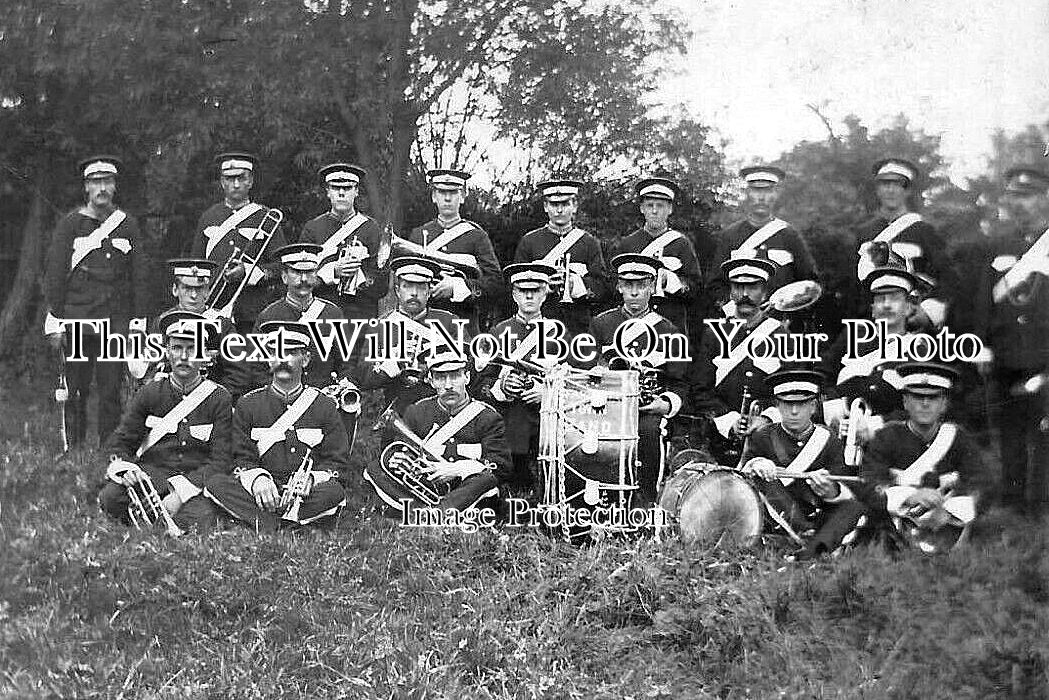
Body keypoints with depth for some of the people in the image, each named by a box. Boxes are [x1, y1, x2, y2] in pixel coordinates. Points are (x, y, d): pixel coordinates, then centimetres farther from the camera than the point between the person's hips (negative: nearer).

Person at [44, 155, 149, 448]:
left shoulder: (128, 225, 9)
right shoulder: (69, 224, 3)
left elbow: (139, 275, 9)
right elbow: (55, 274, 2)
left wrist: (138, 322, 4)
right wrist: (54, 323, -3)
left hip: (116, 321, 1)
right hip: (77, 321, -1)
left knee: (111, 391, 0)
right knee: (76, 393, 3)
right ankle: (74, 451, 13)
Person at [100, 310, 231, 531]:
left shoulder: (219, 399, 1)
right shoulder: (149, 394, 9)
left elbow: (221, 460, -4)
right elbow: (118, 443, 10)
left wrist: (181, 493, -18)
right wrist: (127, 469, -14)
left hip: (196, 481, -1)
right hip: (150, 474, 2)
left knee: (198, 521, -34)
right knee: (110, 498, -29)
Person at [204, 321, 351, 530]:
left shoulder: (325, 406, 10)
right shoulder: (247, 405, 13)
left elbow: (338, 464, 5)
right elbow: (241, 459, 8)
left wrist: (310, 479, -16)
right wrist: (256, 479, -16)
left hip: (306, 497, -1)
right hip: (261, 497, 1)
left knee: (334, 492, -33)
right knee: (215, 483, -24)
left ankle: (264, 522, -37)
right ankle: (269, 525, -39)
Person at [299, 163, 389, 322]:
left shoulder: (372, 229, 6)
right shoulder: (312, 228, 9)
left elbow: (382, 287, 2)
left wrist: (358, 275, -16)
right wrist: (333, 272, -12)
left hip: (362, 317, 0)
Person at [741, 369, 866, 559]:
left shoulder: (829, 441, 8)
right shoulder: (761, 438, 8)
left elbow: (848, 494, -2)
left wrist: (831, 491, -28)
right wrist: (754, 465, -20)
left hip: (819, 519, 1)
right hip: (777, 521, -1)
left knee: (855, 506, -26)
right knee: (760, 477, -24)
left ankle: (816, 548, -51)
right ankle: (803, 535, -40)